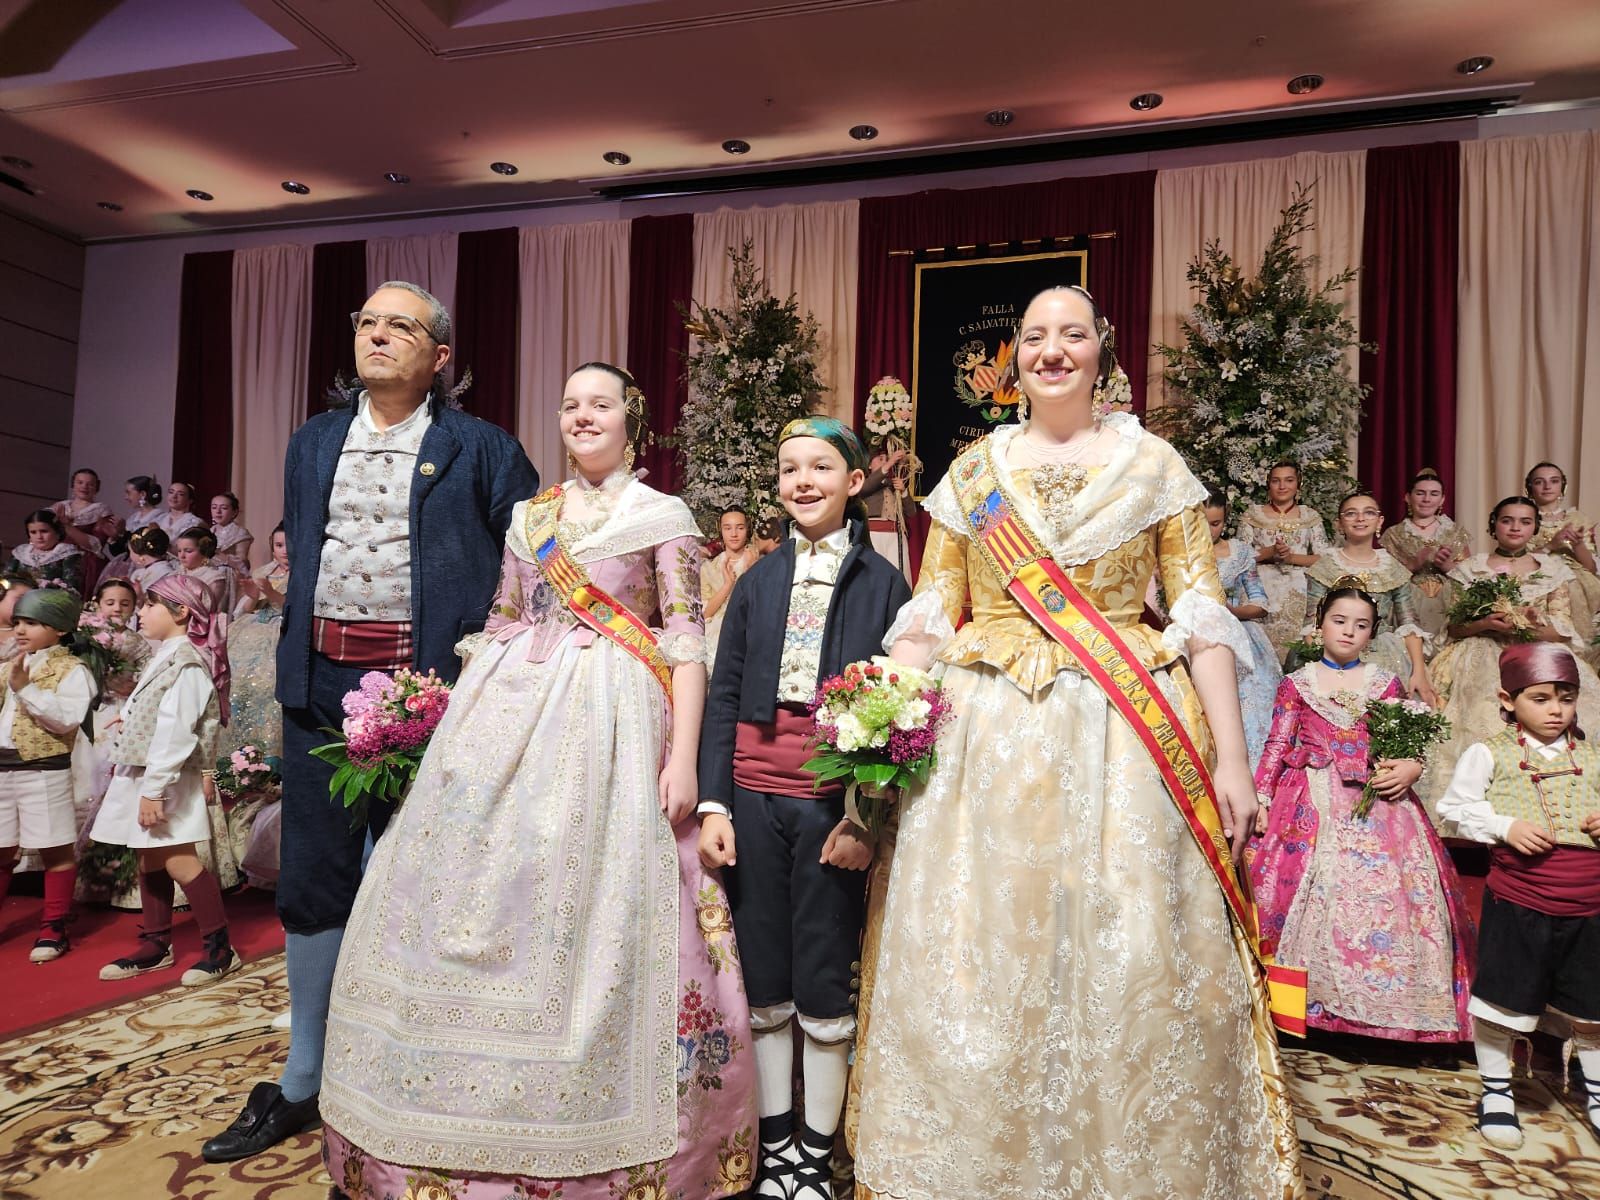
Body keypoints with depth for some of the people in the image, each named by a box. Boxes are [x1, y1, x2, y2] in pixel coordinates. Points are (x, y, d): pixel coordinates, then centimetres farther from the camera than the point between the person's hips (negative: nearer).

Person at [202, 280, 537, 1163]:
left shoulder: (480, 450, 1)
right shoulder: (312, 443, 16)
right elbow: (295, 546, 22)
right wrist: (293, 658, 14)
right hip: (322, 684, 5)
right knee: (312, 883, 12)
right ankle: (301, 1083, 29)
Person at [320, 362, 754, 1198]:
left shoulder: (664, 517, 3)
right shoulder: (528, 515, 17)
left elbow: (686, 643, -4)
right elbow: (498, 624, 19)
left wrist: (683, 756, -13)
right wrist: (456, 718, 11)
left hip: (609, 724, -5)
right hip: (507, 712, 5)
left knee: (585, 910, -5)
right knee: (466, 894, 5)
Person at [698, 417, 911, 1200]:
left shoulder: (882, 581, 1)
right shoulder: (758, 579, 9)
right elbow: (723, 694, 6)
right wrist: (713, 803, -2)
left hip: (833, 800, -2)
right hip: (753, 793, 3)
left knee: (826, 981, 7)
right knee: (764, 976, 12)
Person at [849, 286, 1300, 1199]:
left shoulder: (1153, 465, 6)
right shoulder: (973, 472, 9)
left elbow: (1202, 615, 2)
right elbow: (930, 616, 7)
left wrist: (1232, 757, -5)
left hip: (1126, 738, -1)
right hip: (988, 738, 2)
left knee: (1130, 963, 3)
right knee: (976, 960, 6)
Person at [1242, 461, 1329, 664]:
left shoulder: (1311, 516, 10)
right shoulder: (1253, 513, 8)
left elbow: (1324, 558, 4)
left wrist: (1292, 557, -10)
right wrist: (1270, 551, -12)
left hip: (1297, 592, 1)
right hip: (1261, 589, -1)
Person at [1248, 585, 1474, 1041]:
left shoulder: (1386, 682, 11)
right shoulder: (1296, 683, 7)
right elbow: (1277, 744, 4)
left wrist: (1411, 767, -10)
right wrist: (1261, 797, -4)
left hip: (1377, 799, 1)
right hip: (1313, 803, -1)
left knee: (1385, 890, -9)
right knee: (1312, 891, -6)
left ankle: (1382, 996, 3)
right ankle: (1312, 993, 6)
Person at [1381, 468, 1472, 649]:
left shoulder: (1457, 532, 11)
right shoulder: (1394, 534, 6)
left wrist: (1447, 566, -12)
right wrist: (1412, 565, -15)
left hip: (1447, 611, 1)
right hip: (1407, 611, -1)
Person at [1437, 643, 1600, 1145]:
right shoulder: (1490, 752, -4)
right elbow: (1456, 806, -2)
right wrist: (1506, 827, -16)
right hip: (1517, 902, -4)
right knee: (1503, 999, 6)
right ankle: (1496, 1091, 25)